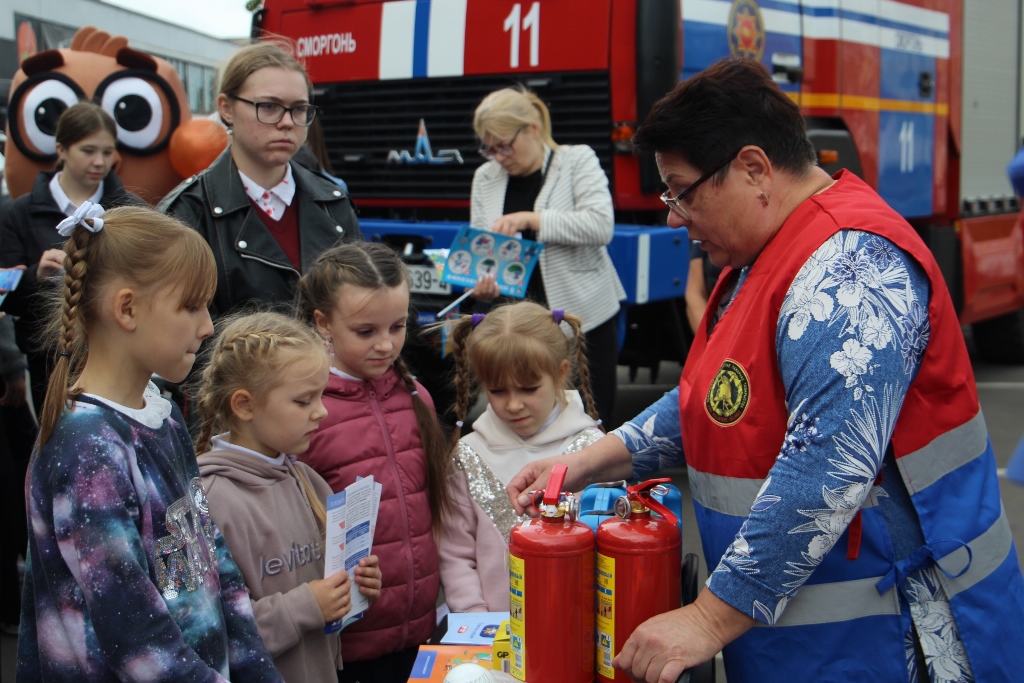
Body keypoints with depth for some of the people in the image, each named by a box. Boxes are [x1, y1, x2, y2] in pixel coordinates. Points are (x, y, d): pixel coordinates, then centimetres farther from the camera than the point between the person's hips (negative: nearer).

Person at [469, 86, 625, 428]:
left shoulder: (578, 160, 0)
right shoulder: (484, 178, 13)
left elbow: (601, 224, -15)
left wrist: (532, 219, -20)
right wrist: (482, 284, -9)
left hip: (585, 314, -3)